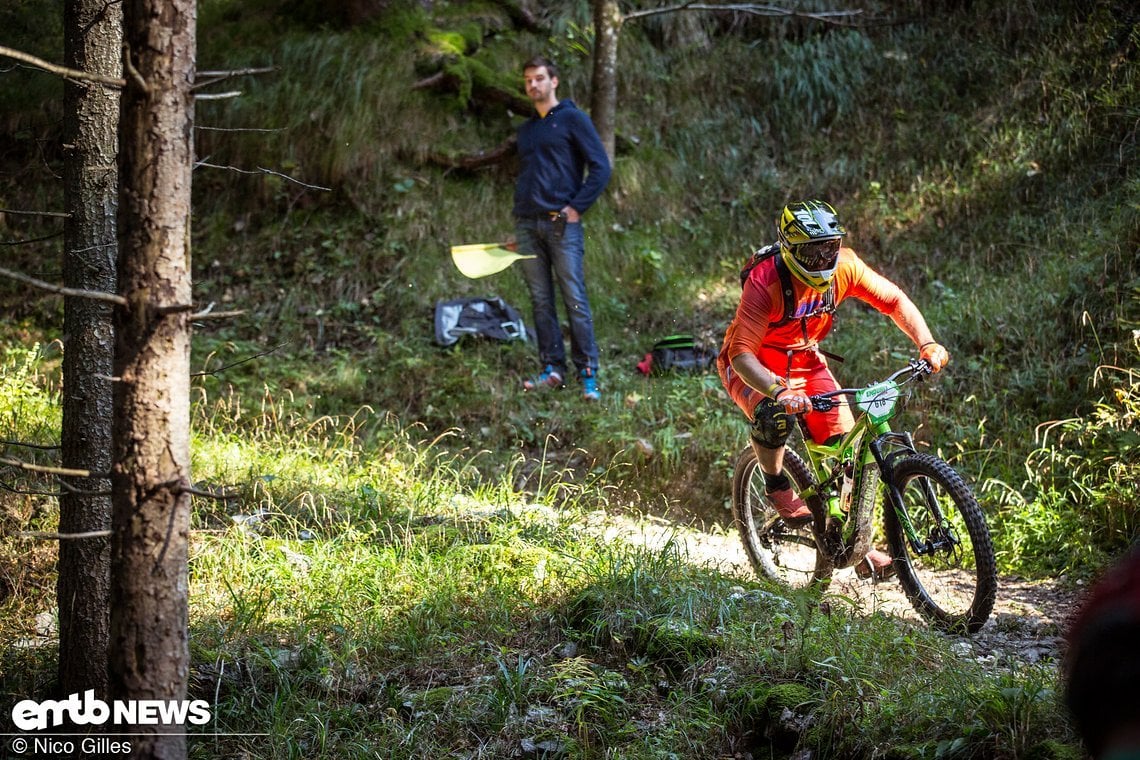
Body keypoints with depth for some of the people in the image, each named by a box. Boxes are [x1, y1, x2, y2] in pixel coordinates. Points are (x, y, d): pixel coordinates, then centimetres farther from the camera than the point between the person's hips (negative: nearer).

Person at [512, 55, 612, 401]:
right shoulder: (526, 129, 19)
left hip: (562, 225, -6)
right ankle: (552, 369, 10)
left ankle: (588, 375, -6)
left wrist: (576, 208, -12)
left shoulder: (573, 119, 0)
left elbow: (600, 167, -5)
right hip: (527, 226, 6)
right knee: (541, 301, 5)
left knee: (575, 300, -7)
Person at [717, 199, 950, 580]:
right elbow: (741, 354, -38)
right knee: (774, 414, -37)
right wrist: (779, 391, -55)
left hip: (803, 359, 5)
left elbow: (894, 300, -8)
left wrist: (927, 344, -24)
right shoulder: (765, 282, -34)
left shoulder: (843, 265, -20)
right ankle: (776, 487, -9)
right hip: (754, 366, -5)